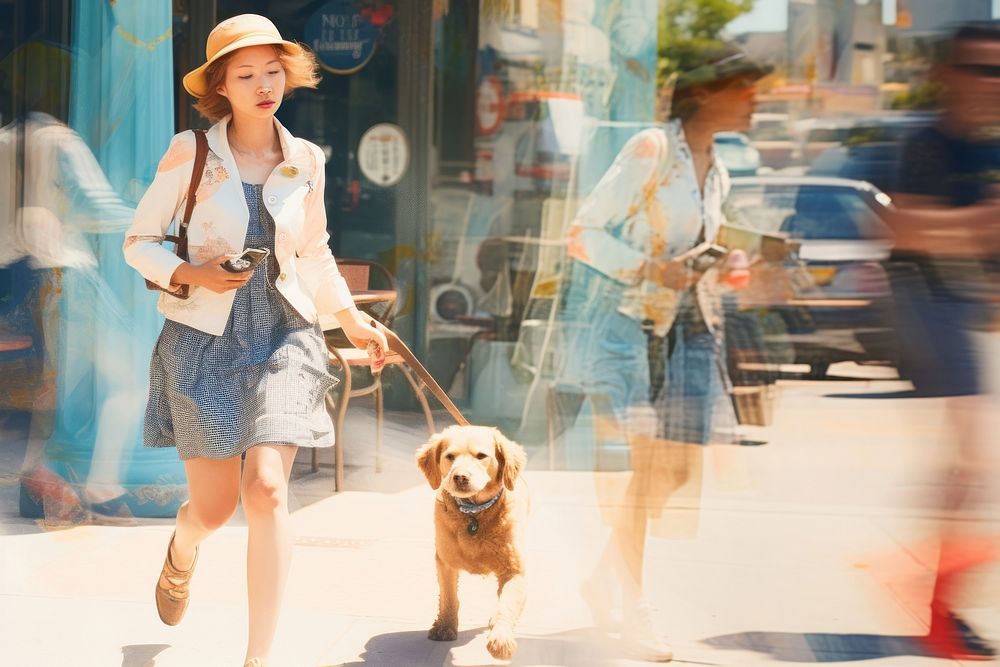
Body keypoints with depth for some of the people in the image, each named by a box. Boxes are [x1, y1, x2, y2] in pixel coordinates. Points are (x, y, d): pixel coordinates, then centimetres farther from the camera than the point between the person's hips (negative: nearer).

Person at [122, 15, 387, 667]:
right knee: (215, 505, 5)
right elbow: (140, 242, 1)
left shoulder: (306, 161, 5)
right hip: (204, 340, -1)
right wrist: (193, 275, -16)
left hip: (283, 337, 1)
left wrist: (351, 319, 12)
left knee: (267, 487, -17)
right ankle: (182, 553, 46)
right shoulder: (190, 153, -5)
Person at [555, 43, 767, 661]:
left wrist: (718, 272, 3)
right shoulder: (651, 149, -11)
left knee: (679, 469, 5)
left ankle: (606, 574, 24)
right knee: (645, 465, -9)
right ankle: (635, 609, 1)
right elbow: (582, 235, -13)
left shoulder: (717, 173, 12)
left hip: (685, 329, 8)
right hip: (628, 324, -8)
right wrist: (654, 270, -23)